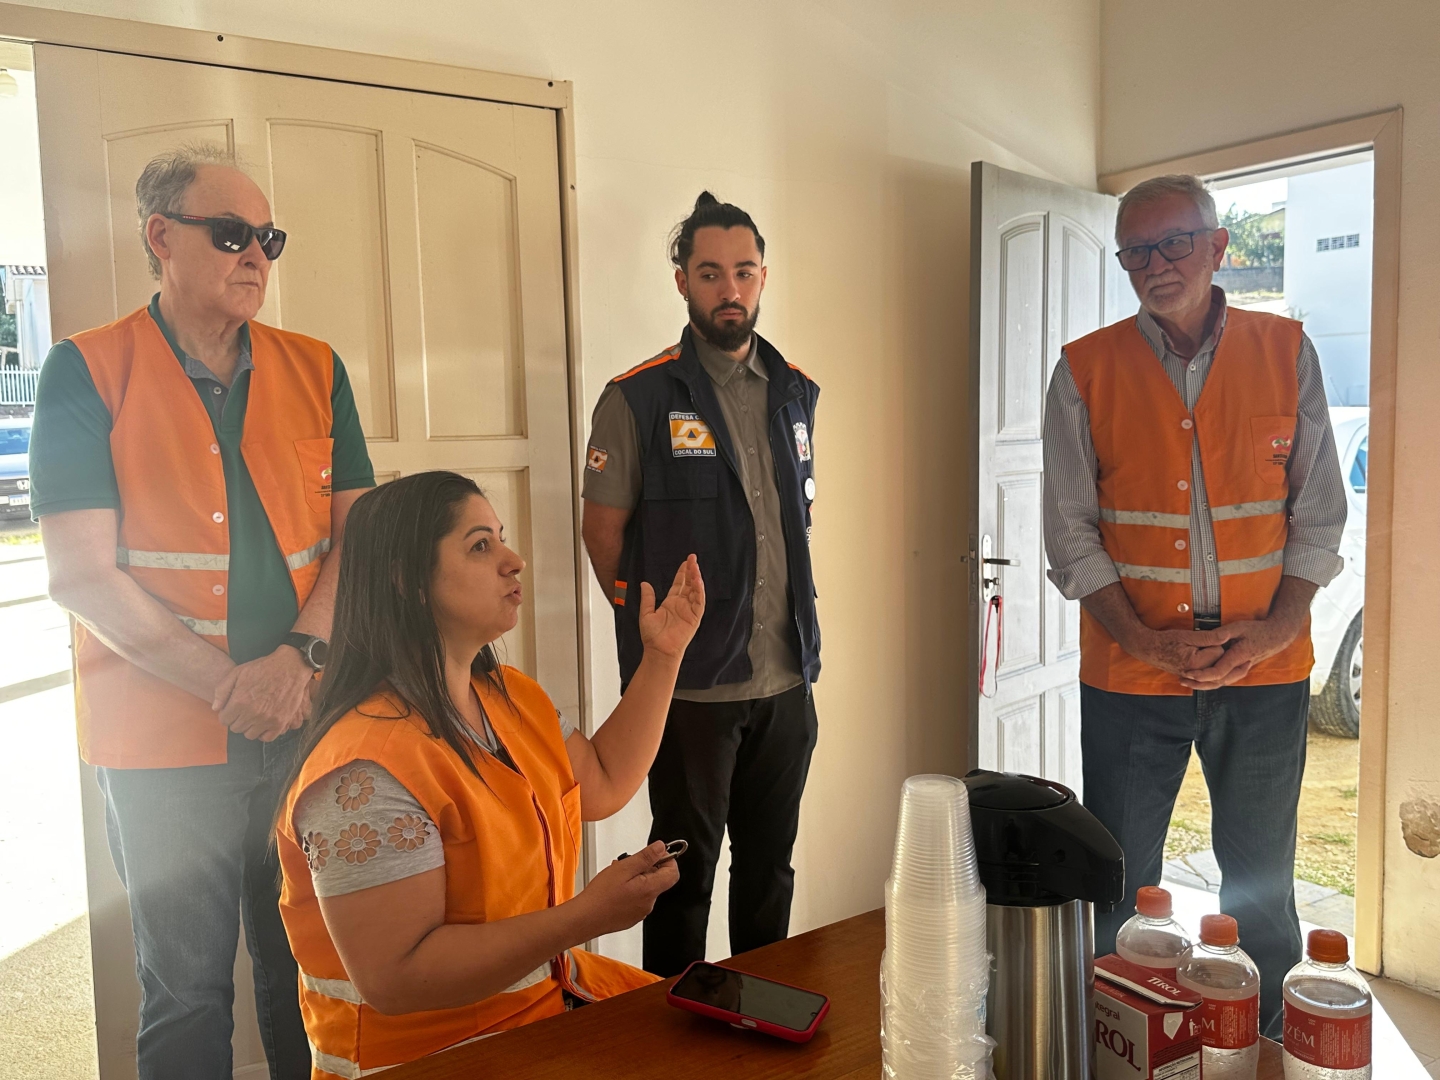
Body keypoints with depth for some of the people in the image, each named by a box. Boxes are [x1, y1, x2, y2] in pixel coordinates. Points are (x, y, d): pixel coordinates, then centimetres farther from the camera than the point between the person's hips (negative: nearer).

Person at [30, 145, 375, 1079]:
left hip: (311, 723, 3)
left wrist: (302, 654, -14)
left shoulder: (314, 370, 7)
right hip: (163, 742, -3)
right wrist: (228, 685, -16)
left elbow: (359, 533, 3)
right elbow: (82, 573, -9)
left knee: (308, 978, 15)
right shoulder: (87, 372, -3)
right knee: (186, 993, 12)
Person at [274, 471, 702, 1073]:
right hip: (431, 1054, -8)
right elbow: (394, 978, -26)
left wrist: (662, 657, 9)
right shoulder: (367, 771, -25)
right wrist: (586, 916, -29)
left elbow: (602, 784, 15)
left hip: (548, 997, 8)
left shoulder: (511, 696, 4)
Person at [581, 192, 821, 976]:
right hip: (690, 683, -5)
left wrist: (792, 626, 11)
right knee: (685, 871, 8)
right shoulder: (638, 399, -8)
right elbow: (602, 531, -5)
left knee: (769, 864, 17)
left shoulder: (795, 392, 8)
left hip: (786, 676, 5)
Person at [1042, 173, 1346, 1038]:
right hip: (1131, 676, -1)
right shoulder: (1086, 372, -2)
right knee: (1117, 892, 10)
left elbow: (1319, 513, 3)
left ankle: (1274, 1050, 37)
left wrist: (1276, 627, -10)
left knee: (1262, 885, 17)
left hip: (1266, 673, 2)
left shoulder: (1287, 353, 2)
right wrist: (1147, 641, -13)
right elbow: (1070, 531, -3)